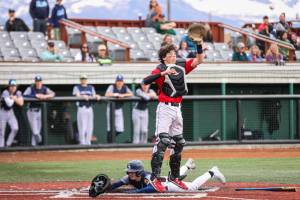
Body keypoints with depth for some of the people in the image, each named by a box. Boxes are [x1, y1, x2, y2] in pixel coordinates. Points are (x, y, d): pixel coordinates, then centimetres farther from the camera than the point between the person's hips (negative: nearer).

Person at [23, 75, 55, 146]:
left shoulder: (44, 89, 3)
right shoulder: (30, 88, -10)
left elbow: (53, 94, -10)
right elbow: (24, 95, -26)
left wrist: (45, 96, -29)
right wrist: (36, 95, -30)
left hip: (40, 111, 5)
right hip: (32, 112, -5)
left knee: (38, 131, 9)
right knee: (35, 132, -13)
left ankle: (34, 145, 19)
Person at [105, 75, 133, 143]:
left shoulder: (125, 87, 1)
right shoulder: (112, 87, -12)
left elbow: (131, 94, -11)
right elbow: (107, 94, -28)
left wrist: (123, 95, -24)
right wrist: (117, 94, -27)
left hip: (119, 109, 4)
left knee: (120, 130, 0)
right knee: (110, 127, -7)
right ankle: (110, 142, 6)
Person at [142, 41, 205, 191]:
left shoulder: (181, 66, 12)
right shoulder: (160, 69, -7)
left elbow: (199, 60, 12)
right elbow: (146, 80, -23)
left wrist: (199, 44, -2)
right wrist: (163, 73, -34)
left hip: (177, 108, 7)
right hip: (165, 108, -7)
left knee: (178, 143, 12)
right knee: (162, 141, -16)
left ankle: (174, 177, 23)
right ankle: (155, 177, -21)